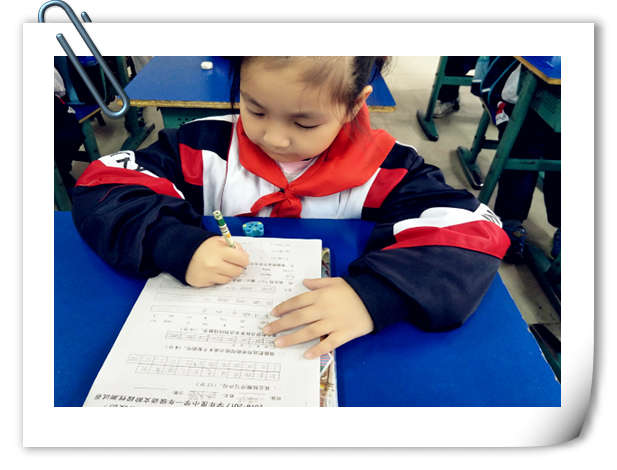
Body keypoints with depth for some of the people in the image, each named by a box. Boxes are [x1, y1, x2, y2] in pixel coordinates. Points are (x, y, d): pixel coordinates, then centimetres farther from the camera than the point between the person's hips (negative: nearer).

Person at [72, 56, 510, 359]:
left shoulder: (383, 170, -10)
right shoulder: (207, 148, -6)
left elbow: (473, 232, -17)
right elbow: (102, 186, -5)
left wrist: (375, 293, -34)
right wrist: (177, 245, -25)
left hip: (329, 350, 0)